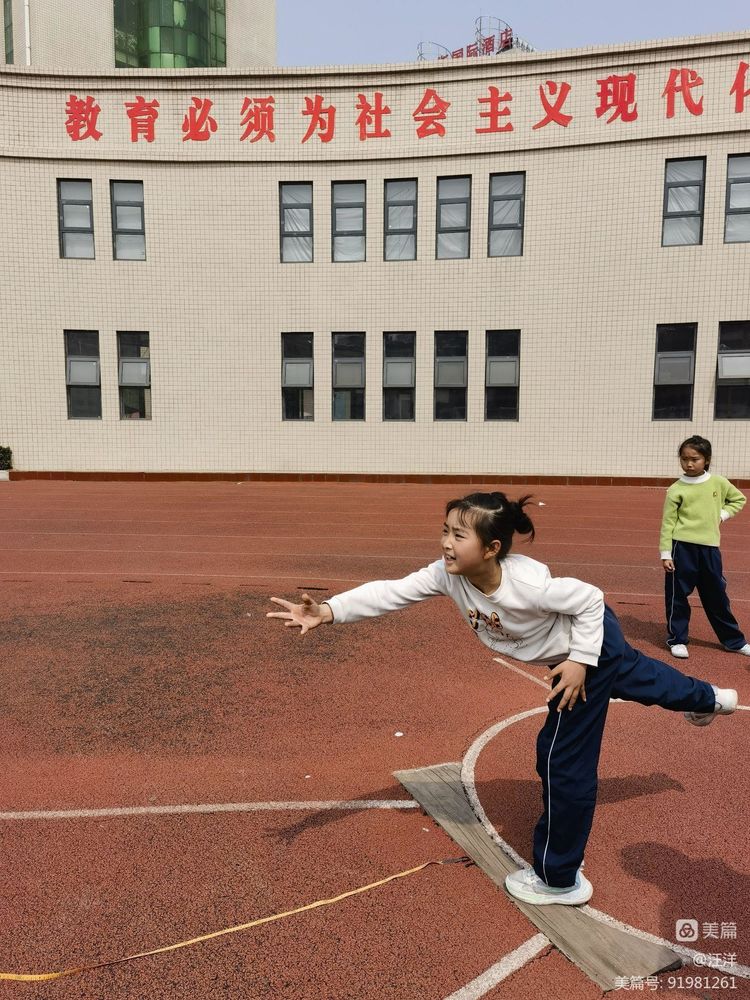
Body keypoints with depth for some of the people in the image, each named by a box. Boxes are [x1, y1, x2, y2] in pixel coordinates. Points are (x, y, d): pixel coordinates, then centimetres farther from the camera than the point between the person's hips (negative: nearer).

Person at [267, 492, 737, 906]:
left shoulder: (527, 582, -41)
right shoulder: (448, 575, -24)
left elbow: (590, 599, -26)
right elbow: (391, 592, -30)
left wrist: (580, 661, -25)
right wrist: (329, 611, -41)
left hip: (591, 641, -7)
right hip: (568, 650, 7)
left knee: (563, 758, -1)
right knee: (630, 672, 34)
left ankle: (559, 880, 19)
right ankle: (707, 699, 66)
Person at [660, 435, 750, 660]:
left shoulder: (719, 483, 3)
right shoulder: (676, 490, -6)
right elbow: (668, 523, -6)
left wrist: (722, 514, 4)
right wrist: (665, 554, -9)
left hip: (710, 548, 3)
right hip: (682, 547, -3)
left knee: (717, 596, 15)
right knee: (677, 595, 2)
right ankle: (676, 639, 17)